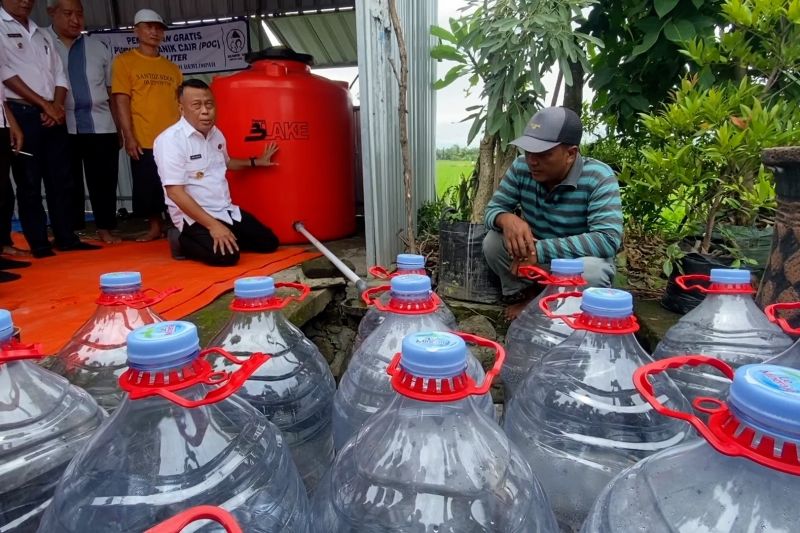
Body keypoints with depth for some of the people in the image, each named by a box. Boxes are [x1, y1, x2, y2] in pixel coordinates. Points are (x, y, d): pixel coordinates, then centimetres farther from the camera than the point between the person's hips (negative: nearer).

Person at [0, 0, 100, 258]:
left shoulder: (43, 34, 20)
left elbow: (59, 75, 14)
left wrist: (56, 105, -3)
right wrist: (44, 104, -10)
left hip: (53, 116, 5)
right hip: (22, 114, -5)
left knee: (61, 179, 4)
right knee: (29, 182, -3)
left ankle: (66, 237, 10)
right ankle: (38, 243, 2)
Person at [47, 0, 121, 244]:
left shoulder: (99, 47, 14)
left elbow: (112, 90, 14)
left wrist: (120, 127, 10)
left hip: (100, 125, 2)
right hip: (61, 126, -1)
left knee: (103, 181, 2)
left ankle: (105, 229, 13)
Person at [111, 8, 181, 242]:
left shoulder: (171, 67, 15)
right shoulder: (124, 61, 5)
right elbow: (121, 101, -3)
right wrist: (129, 137, -11)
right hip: (144, 141, -2)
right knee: (147, 187, 4)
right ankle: (155, 227, 20)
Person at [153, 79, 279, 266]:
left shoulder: (216, 134, 8)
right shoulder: (171, 140, -17)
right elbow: (175, 192, -23)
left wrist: (255, 162, 30)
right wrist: (213, 225, -27)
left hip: (226, 210, 8)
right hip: (194, 216, -7)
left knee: (269, 242, 1)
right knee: (226, 256, -30)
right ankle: (186, 242, 0)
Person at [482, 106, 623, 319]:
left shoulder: (599, 178, -26)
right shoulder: (521, 167, -13)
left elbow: (608, 239, -34)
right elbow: (493, 209, -8)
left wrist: (540, 250, -41)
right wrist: (507, 219, -36)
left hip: (581, 260, -3)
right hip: (533, 257, 4)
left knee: (591, 269, -36)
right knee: (492, 241, -20)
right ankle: (520, 294, 7)